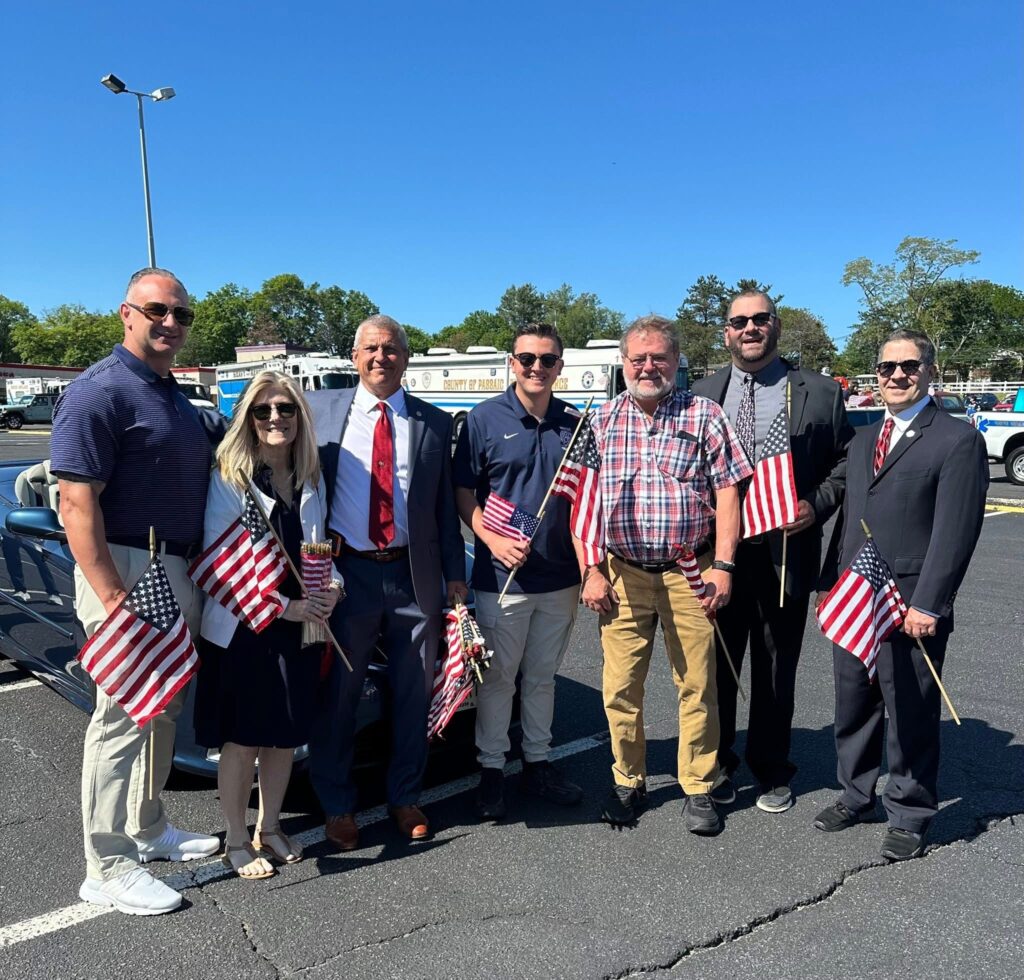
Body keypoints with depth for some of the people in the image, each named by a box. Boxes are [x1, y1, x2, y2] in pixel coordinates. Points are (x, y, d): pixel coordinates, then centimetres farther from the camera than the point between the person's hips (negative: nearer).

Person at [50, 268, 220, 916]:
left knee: (163, 712, 18)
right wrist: (113, 598, -24)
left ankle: (147, 828, 34)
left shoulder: (177, 398, 16)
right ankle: (109, 868, 12)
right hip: (127, 571, -9)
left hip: (181, 574, 9)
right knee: (123, 717, -1)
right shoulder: (100, 393, -12)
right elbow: (77, 502, -18)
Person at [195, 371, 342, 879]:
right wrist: (283, 606, -19)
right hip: (241, 630, -5)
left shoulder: (311, 478, 8)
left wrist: (332, 585, -7)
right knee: (242, 740, 5)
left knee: (287, 736, 14)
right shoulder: (228, 477, -10)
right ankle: (237, 841, 25)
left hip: (300, 627, 5)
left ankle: (269, 827, 33)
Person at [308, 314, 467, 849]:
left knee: (413, 695, 12)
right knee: (337, 696, 9)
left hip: (414, 576, 1)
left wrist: (455, 575, 3)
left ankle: (405, 798, 32)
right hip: (345, 573, -1)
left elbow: (445, 507, 7)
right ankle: (337, 806, 28)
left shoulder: (434, 423, 7)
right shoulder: (321, 409, 5)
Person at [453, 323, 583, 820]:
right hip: (501, 575, -3)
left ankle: (537, 762, 31)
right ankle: (491, 770, 23)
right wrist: (492, 539, -17)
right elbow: (463, 492, -3)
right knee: (497, 677, 8)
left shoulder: (574, 422, 6)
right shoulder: (485, 419, -4)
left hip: (560, 576, 3)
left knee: (542, 676, 16)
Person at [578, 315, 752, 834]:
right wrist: (591, 571, -1)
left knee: (697, 685, 5)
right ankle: (628, 782, 25)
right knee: (620, 687, 6)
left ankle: (698, 789, 22)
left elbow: (726, 493, 0)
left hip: (689, 573, -1)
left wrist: (722, 565, -8)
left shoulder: (704, 414, 3)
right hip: (622, 573, 1)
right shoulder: (601, 420, 7)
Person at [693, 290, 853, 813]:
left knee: (777, 669, 11)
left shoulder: (819, 392, 2)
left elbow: (847, 459, 6)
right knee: (715, 663, 11)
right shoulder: (702, 393, 8)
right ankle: (716, 765, 30)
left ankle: (772, 772, 30)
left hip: (785, 551, -1)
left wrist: (817, 505, -9)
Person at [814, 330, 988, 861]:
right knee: (853, 707, 17)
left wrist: (926, 604, -18)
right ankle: (856, 796, 35)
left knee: (911, 715, 7)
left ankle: (909, 815, 25)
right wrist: (828, 583, 12)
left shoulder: (958, 440, -7)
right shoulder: (863, 438, 15)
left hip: (911, 609, -6)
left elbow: (955, 532, -13)